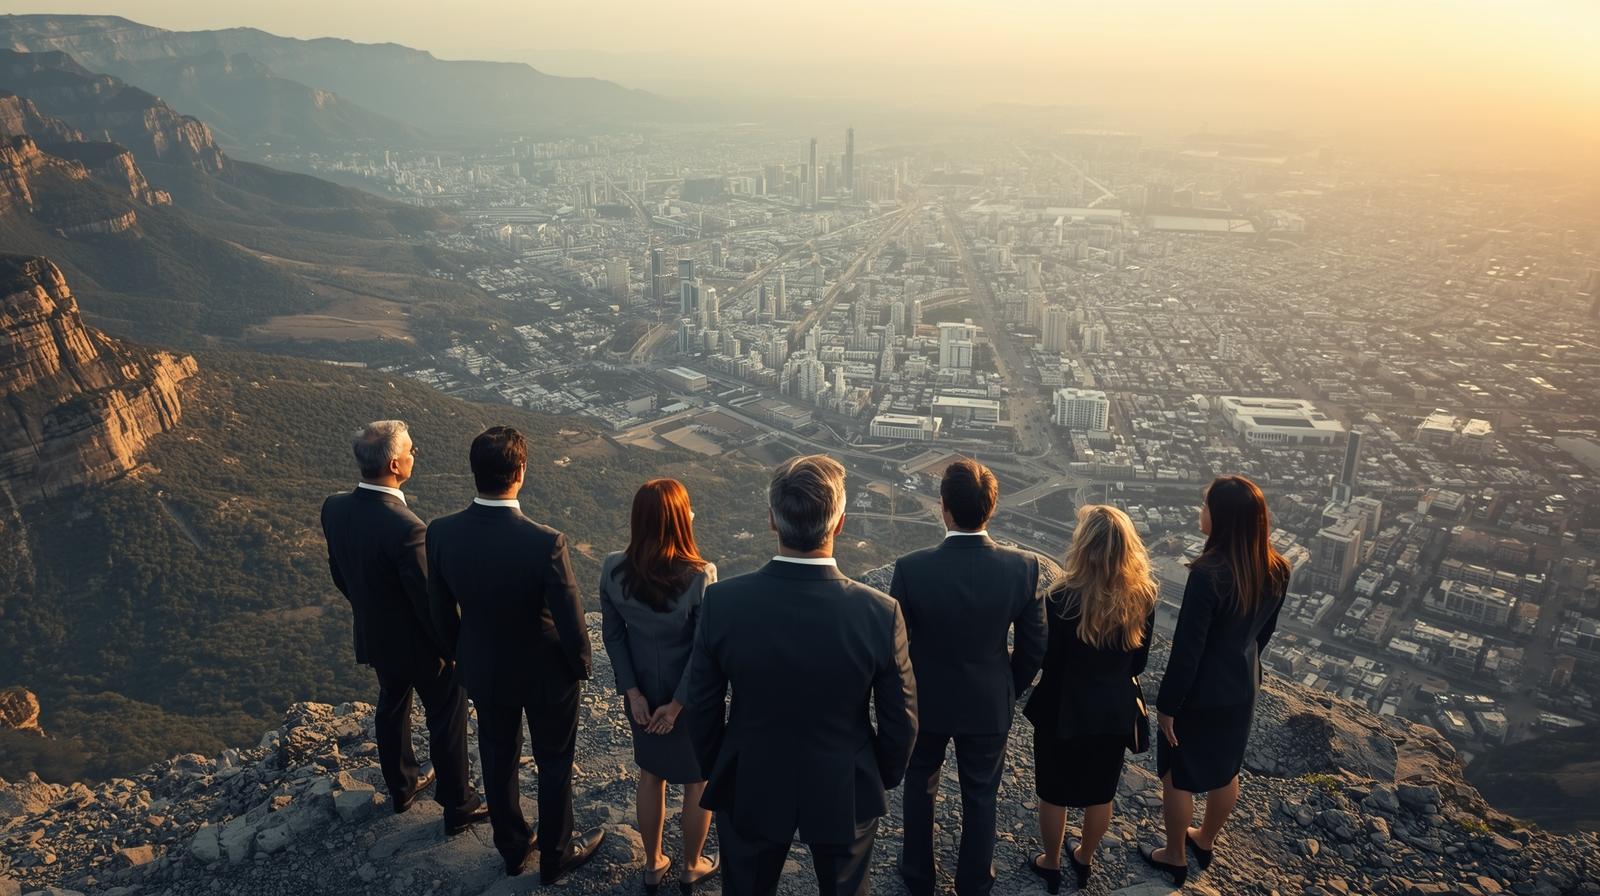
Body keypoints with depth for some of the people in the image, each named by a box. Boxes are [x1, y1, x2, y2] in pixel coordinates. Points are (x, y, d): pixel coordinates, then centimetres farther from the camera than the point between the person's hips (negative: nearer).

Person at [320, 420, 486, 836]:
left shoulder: (334, 509, -13)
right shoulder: (405, 528, -36)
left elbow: (339, 575, 3)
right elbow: (430, 601, -26)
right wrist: (452, 647, -9)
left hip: (373, 635, 7)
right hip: (418, 643, -7)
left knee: (392, 708, 28)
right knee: (446, 722, 14)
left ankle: (401, 786, 50)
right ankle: (458, 806, 31)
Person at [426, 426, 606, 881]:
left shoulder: (441, 533, -20)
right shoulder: (545, 543, -34)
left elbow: (441, 610, -4)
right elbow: (571, 621, -23)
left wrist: (463, 656, 14)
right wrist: (581, 664, -1)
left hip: (483, 671, 4)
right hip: (545, 672, -4)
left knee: (498, 759, 26)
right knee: (555, 763, 21)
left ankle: (512, 848, 48)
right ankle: (556, 856, 41)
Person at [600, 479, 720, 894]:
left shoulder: (613, 569, -15)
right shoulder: (700, 576, -27)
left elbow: (613, 635, -8)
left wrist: (632, 692, -2)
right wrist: (678, 704, -11)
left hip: (643, 692, 4)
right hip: (693, 694, -4)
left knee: (651, 775, 26)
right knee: (698, 781, 21)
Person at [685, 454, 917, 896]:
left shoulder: (722, 602, -23)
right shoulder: (881, 612, -25)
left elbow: (702, 708, -10)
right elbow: (900, 720, -12)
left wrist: (714, 770, 10)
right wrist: (883, 778, 8)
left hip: (749, 790, 1)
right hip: (844, 795, 0)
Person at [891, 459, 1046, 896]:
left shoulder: (911, 569, -26)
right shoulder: (1024, 567, -20)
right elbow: (1034, 647, -9)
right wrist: (1011, 689, 10)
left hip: (925, 701, -1)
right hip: (989, 705, 1)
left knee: (920, 786, 25)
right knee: (980, 795, 23)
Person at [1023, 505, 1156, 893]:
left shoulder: (1064, 598, -27)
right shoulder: (1144, 596, -13)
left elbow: (1048, 661, -16)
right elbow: (1139, 660, -1)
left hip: (1065, 710, -4)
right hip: (1117, 710, 4)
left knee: (1054, 794, 20)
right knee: (1100, 793, 25)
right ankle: (1084, 859, 46)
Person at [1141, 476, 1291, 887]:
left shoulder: (1209, 574, -32)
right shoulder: (1276, 570, -10)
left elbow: (1187, 649, -25)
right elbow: (1264, 630, 6)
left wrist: (1167, 703, -13)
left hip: (1201, 692, -7)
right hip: (1242, 686, 7)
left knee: (1178, 775, 16)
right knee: (1225, 769, 26)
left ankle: (1175, 856, 35)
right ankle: (1205, 840, 48)